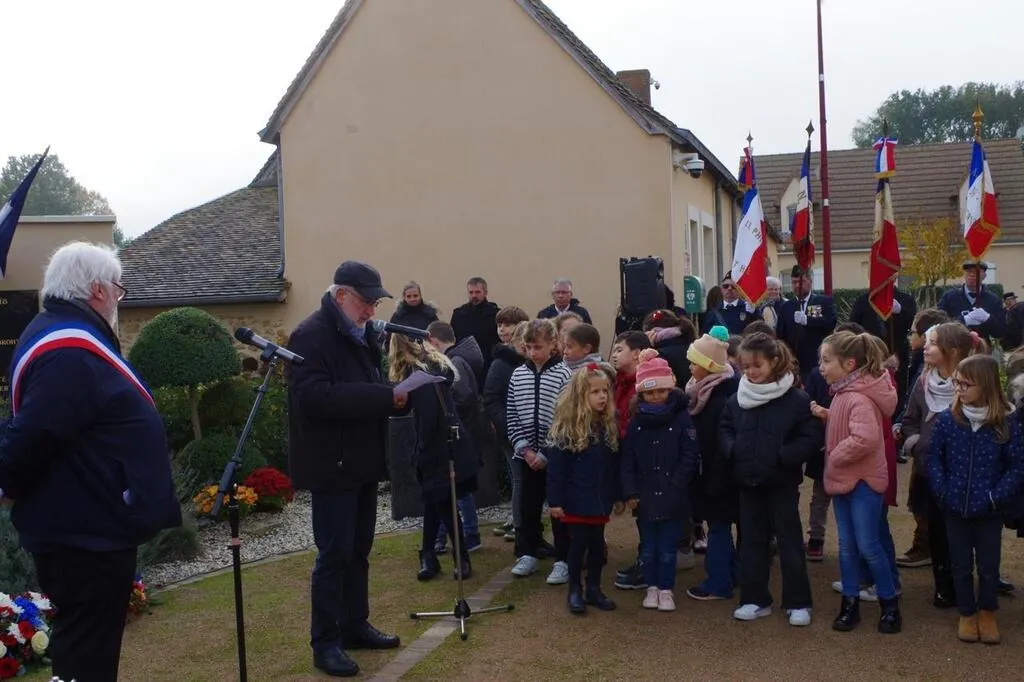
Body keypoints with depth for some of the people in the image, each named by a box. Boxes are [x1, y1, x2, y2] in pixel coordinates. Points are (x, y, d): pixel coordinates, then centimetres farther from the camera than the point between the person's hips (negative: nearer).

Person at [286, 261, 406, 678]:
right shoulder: (311, 335, -15)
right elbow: (314, 396, -28)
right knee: (334, 553, -3)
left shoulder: (362, 335, 14)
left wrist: (393, 395, 1)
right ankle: (325, 643, 8)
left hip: (363, 461, 9)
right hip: (331, 465, -9)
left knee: (359, 550, 16)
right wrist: (381, 396, -30)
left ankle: (355, 626, 28)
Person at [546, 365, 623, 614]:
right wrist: (555, 501, -14)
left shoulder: (609, 426, 3)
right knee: (578, 545, 5)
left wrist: (618, 496, 12)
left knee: (597, 545, 12)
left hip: (600, 500, 5)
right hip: (576, 500, -5)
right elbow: (555, 467, -13)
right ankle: (575, 591, 20)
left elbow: (615, 465, 10)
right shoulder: (566, 428, -13)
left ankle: (594, 589, 27)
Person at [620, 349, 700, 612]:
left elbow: (690, 457, -9)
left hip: (672, 498, -2)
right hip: (645, 497, 3)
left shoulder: (682, 418, -7)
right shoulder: (636, 421, 1)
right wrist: (630, 491, -7)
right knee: (648, 547, 13)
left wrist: (675, 486, -14)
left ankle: (666, 589, 21)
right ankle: (652, 587, 28)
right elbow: (627, 459, 0)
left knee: (668, 548, 8)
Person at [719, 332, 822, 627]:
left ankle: (798, 603, 16)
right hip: (748, 481, 5)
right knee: (752, 542, 12)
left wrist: (782, 456, -22)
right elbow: (724, 430, 12)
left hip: (782, 482, -5)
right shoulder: (737, 399, 2)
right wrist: (733, 450, -7)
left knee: (790, 541, 5)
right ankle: (755, 600, 23)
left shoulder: (796, 399, -12)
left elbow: (813, 437, -13)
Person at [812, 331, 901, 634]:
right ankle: (850, 603, 22)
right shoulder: (843, 392, 7)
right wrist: (825, 415, -1)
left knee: (868, 546, 0)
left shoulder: (859, 397, -23)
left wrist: (835, 456, -22)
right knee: (847, 547, 13)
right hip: (842, 480, 9)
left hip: (864, 482, -9)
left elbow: (866, 438, -35)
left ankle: (890, 604, 16)